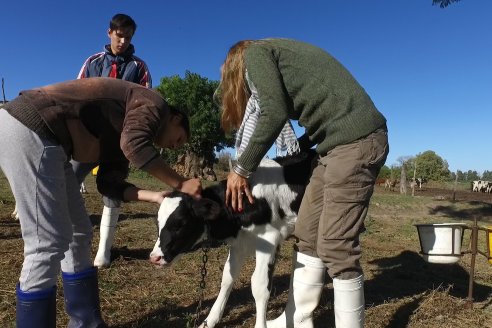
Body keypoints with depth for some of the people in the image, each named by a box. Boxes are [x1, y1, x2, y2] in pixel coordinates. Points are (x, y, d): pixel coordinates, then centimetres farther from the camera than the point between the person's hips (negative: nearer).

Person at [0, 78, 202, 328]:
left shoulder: (123, 131, 22)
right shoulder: (152, 104, -3)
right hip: (29, 129, -10)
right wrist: (180, 184, -15)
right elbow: (135, 146, -24)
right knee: (48, 244, -10)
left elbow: (109, 184, 10)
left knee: (78, 235, 11)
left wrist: (156, 196, 0)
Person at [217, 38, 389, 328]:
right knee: (308, 236, 9)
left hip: (357, 140, -9)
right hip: (341, 143, 9)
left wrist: (241, 170, -3)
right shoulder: (277, 54, 28)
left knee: (335, 246, -9)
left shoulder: (255, 53, 4)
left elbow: (275, 113, -11)